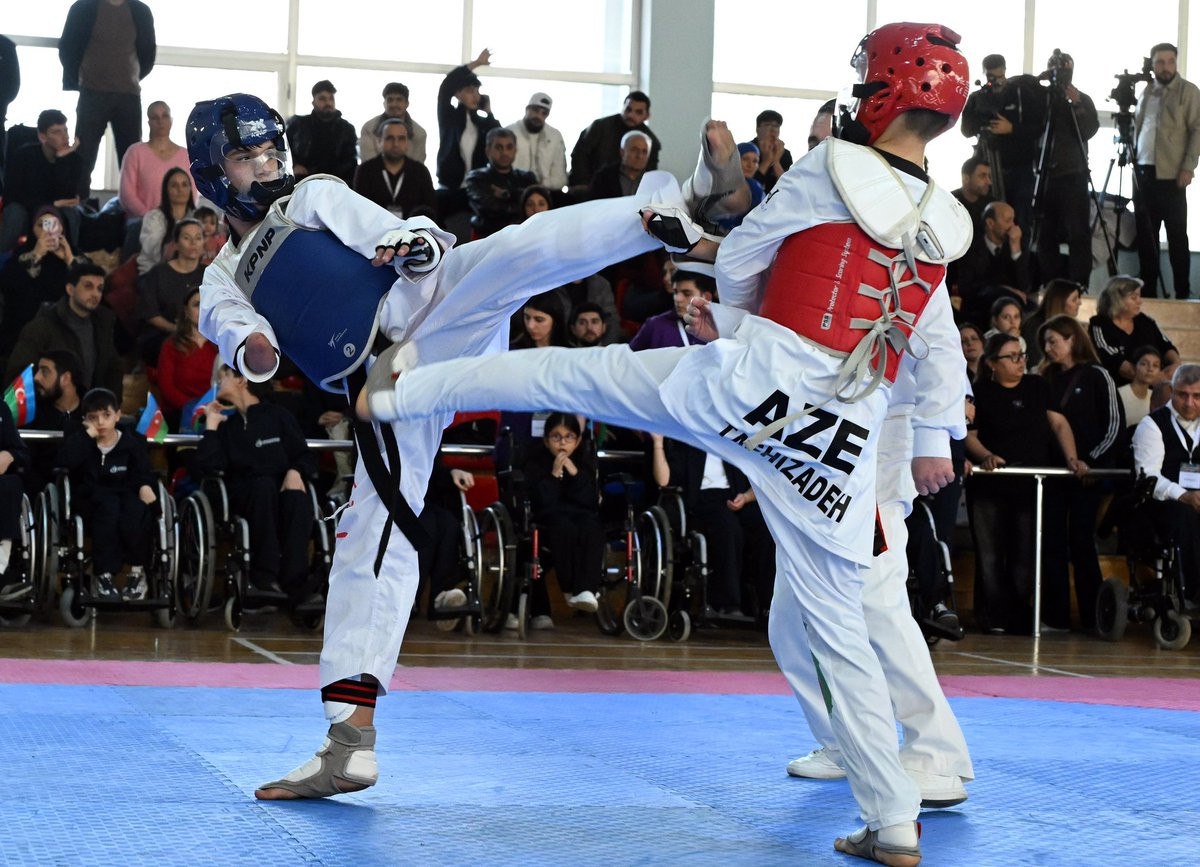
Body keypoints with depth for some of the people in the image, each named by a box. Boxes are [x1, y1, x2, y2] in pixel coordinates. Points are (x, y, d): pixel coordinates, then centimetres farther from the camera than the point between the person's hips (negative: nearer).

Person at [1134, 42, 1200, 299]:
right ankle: (1147, 291, 13)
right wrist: (1132, 158, 11)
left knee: (1177, 236, -3)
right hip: (1142, 172, 5)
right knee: (1145, 234, 7)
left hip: (1171, 175, -5)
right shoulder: (1147, 92, 15)